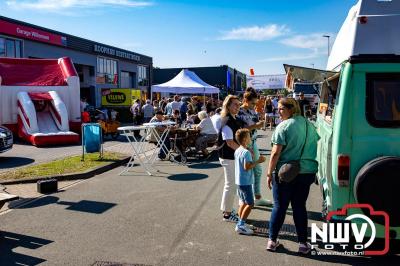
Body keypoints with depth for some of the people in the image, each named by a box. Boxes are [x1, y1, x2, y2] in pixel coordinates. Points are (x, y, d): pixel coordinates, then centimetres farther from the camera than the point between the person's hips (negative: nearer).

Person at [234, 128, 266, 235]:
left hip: (239, 181, 10)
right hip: (246, 182, -10)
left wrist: (251, 158, 13)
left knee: (244, 202, 18)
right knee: (250, 203, -3)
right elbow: (247, 167, -24)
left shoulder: (237, 151, 9)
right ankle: (240, 225, -2)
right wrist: (258, 161, -17)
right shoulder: (246, 152, -19)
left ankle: (240, 224, 23)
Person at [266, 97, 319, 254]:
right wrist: (313, 173, 24)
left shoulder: (283, 126, -13)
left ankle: (272, 241, 17)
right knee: (300, 207, 13)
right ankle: (303, 243, 18)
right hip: (307, 172, 5)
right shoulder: (309, 124, 7)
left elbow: (275, 153, -17)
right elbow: (314, 146, 15)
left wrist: (269, 173, -8)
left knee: (279, 207, 7)